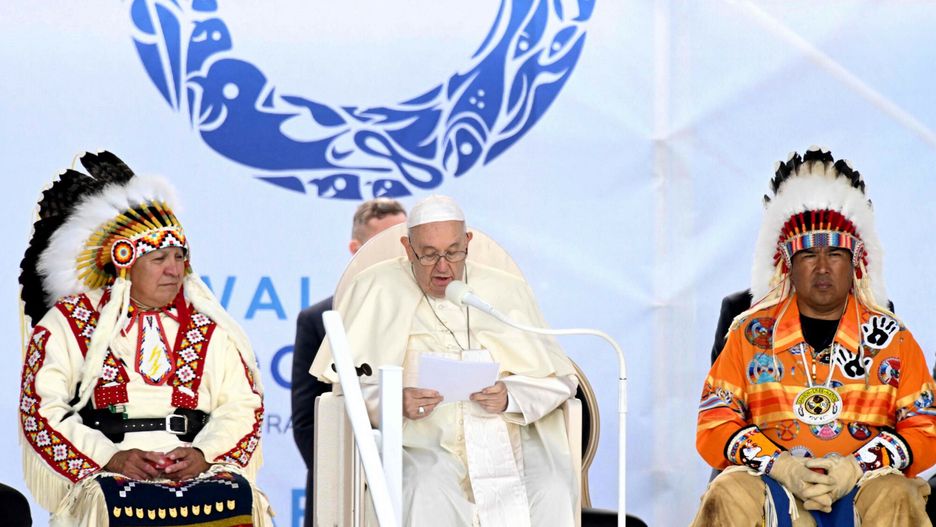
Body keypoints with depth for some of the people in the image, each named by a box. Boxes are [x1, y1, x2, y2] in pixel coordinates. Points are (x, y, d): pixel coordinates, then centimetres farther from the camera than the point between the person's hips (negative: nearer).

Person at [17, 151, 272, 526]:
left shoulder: (207, 325, 16)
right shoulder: (70, 321, 8)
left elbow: (242, 405, 11)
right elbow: (41, 408, 0)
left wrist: (204, 453, -9)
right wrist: (110, 457, -12)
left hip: (196, 465, 2)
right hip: (101, 472, -2)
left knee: (237, 494, -26)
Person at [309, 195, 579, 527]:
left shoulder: (507, 291, 15)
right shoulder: (377, 290, 9)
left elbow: (559, 377, 12)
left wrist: (510, 396, -9)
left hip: (510, 435, 2)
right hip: (427, 443, -2)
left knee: (552, 491, -29)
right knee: (429, 493, -36)